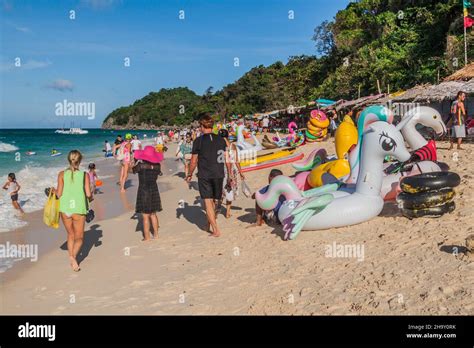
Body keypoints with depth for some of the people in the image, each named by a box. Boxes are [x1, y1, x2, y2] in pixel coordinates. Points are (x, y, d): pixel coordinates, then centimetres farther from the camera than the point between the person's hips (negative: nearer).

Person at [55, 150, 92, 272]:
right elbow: (88, 194, -7)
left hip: (65, 208, 2)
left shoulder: (62, 174, 0)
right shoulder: (84, 175, -2)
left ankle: (71, 257, 17)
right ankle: (73, 256, -14)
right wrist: (90, 198, 16)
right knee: (79, 238, 10)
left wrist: (54, 190, 18)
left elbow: (59, 194, -3)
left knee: (71, 235, 20)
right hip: (78, 209, -2)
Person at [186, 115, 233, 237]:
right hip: (218, 175, 4)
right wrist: (230, 174, 12)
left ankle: (216, 230, -7)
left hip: (204, 175, -4)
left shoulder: (198, 141, -5)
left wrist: (190, 174, 12)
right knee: (214, 202, 15)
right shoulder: (221, 140, 4)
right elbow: (227, 159, 4)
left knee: (208, 202, -1)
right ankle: (208, 226, 27)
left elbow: (194, 161, -1)